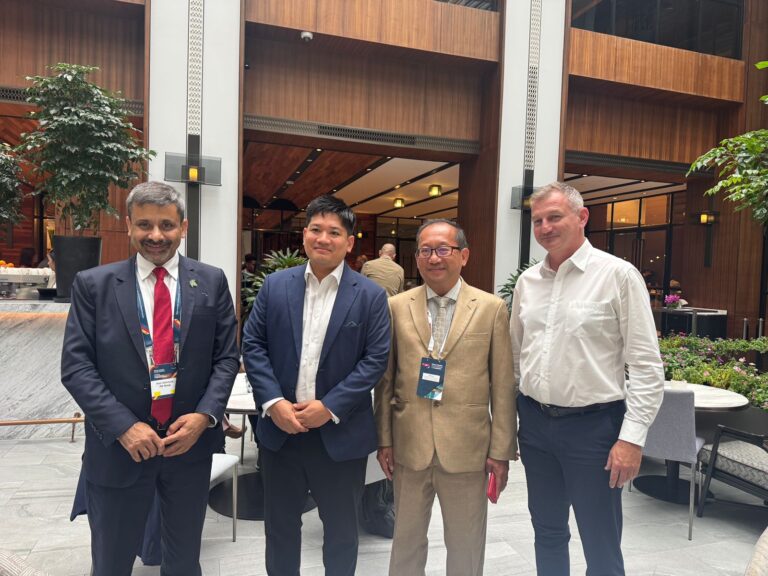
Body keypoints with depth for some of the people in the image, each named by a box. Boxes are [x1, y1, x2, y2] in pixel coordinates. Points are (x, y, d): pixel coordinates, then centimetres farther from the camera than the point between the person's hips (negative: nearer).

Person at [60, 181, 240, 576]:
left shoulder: (211, 282, -1)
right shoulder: (93, 284, -3)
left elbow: (227, 356, 0)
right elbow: (76, 366, -6)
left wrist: (205, 415, -14)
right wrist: (124, 426, -16)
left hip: (191, 441, 1)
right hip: (119, 445, -1)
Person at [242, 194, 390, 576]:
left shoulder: (370, 295, -5)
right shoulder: (275, 285, 2)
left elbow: (376, 358, -9)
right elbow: (252, 344, 0)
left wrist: (330, 407, -16)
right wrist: (273, 402, -12)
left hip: (340, 433, -2)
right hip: (279, 427, 2)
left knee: (341, 528, 17)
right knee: (279, 523, 20)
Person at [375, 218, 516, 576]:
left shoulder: (491, 308, -3)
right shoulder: (397, 307, 1)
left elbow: (503, 385, -2)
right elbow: (385, 379, 4)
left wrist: (501, 450, -3)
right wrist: (384, 439, 3)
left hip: (467, 448, -1)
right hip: (409, 447, 2)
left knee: (466, 547, 16)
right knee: (406, 540, 18)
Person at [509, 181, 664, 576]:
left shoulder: (618, 275, -9)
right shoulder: (527, 281, 6)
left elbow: (646, 366, -10)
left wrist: (632, 437, -15)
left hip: (592, 425, -5)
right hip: (534, 423, 5)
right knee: (547, 532, 20)